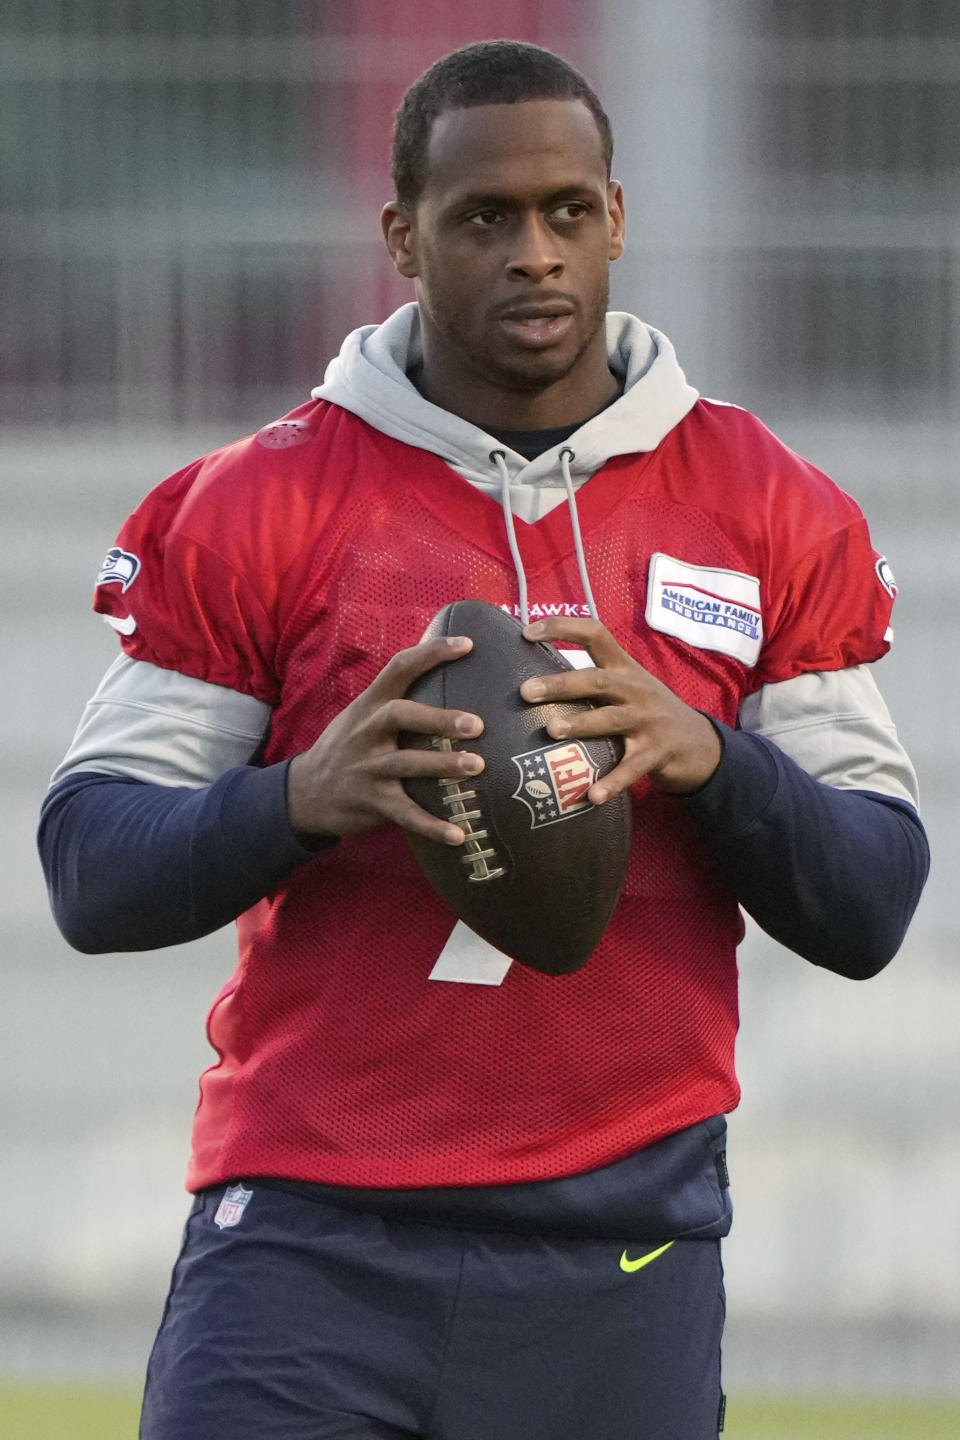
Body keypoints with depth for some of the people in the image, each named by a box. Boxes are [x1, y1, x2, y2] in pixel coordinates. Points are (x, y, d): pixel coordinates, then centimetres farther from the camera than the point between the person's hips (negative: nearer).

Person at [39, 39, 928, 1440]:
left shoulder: (771, 515, 8)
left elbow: (869, 912, 5)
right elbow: (91, 871, 0)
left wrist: (708, 759, -14)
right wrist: (304, 798, -19)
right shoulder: (256, 509, 3)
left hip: (623, 1258, 1)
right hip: (309, 1253, -1)